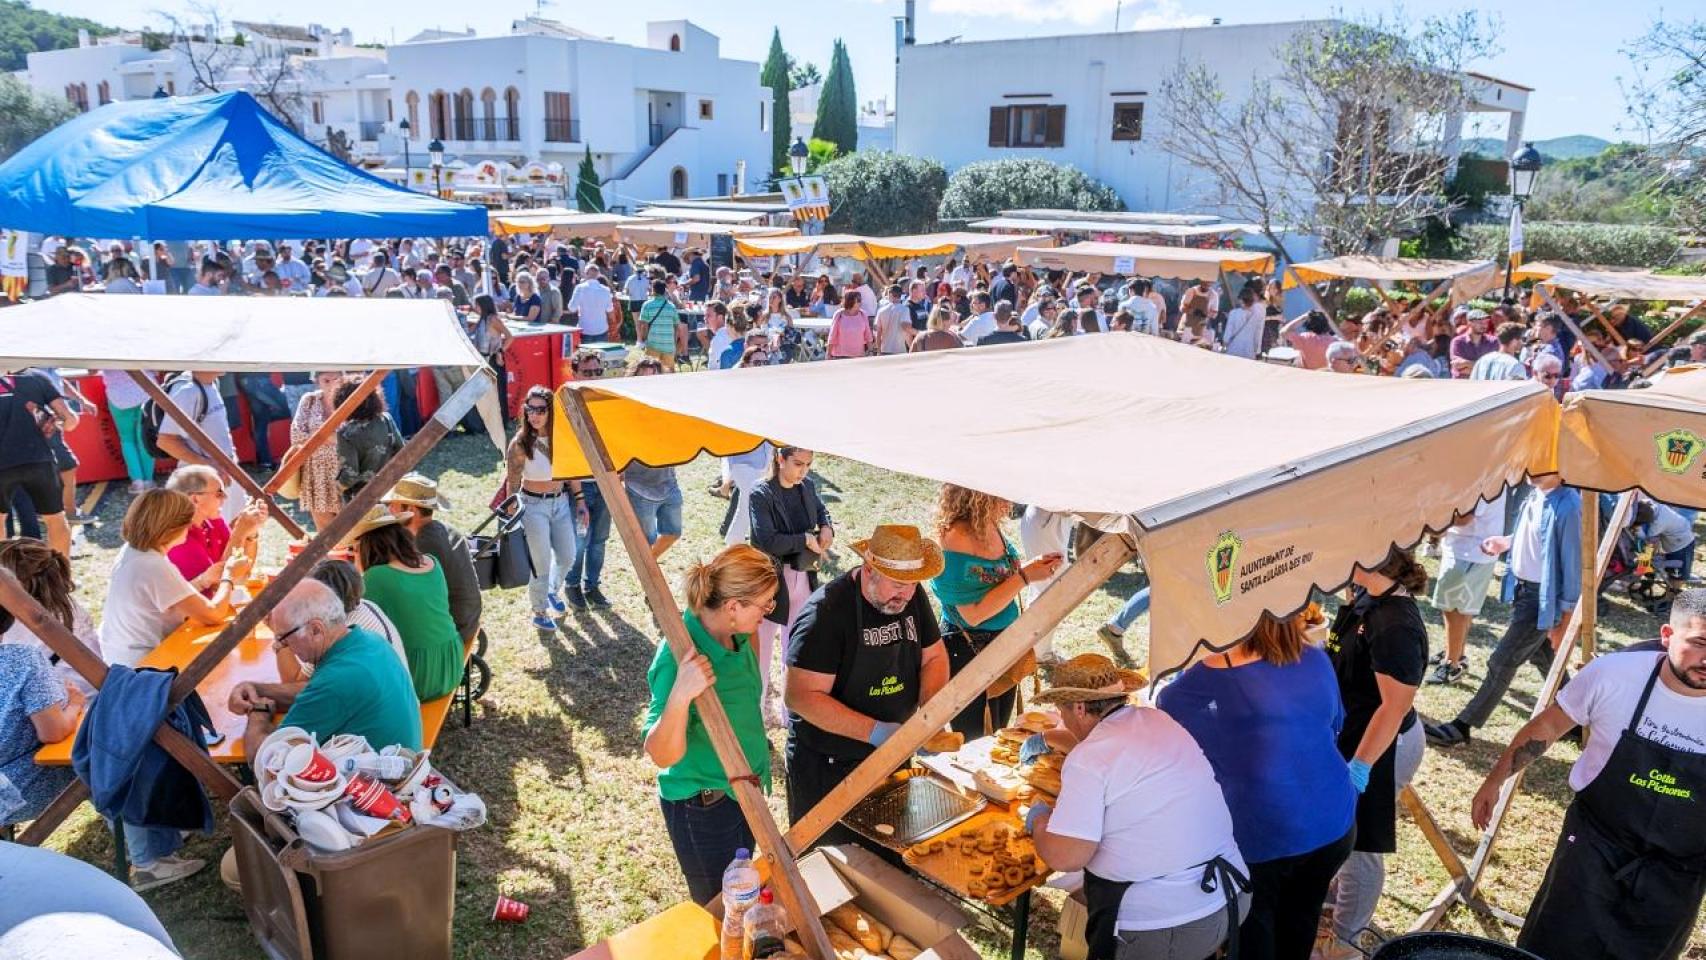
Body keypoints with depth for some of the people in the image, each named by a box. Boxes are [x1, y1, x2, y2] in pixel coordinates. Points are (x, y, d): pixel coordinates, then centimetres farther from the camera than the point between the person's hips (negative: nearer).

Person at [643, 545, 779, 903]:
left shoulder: (736, 635, -9)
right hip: (703, 806, -8)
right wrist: (680, 696, -50)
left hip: (743, 789, 8)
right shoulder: (680, 658, -32)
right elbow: (662, 755, -33)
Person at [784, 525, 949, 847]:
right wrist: (876, 732, -33)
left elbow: (934, 657, 5)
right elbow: (801, 696, -28)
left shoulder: (912, 596, -3)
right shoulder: (826, 612, -24)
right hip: (828, 769, -6)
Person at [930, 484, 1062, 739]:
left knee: (998, 736, 21)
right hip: (969, 651, -8)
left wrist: (1035, 565, -3)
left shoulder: (990, 526, 0)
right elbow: (973, 614, -24)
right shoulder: (957, 540, -25)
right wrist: (1025, 576, -22)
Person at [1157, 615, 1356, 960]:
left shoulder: (1213, 676, -18)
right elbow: (1335, 724, 13)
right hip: (1334, 823, 5)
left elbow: (1165, 705, 0)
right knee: (1301, 917, 26)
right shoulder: (1316, 660, -4)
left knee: (1253, 923, 20)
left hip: (1262, 832, -4)